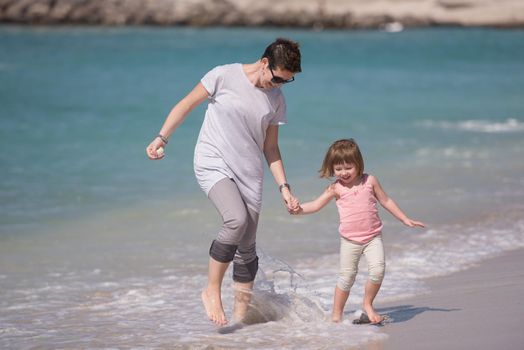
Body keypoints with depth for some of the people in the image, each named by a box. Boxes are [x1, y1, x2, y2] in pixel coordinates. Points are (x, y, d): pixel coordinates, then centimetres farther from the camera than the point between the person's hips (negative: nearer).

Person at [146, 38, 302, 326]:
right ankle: (212, 291, -13)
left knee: (247, 247, 3)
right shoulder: (224, 76, -8)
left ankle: (240, 313, 16)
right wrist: (161, 138, -9)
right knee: (237, 220, -29)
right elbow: (186, 105, -1)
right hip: (213, 165, -5)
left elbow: (270, 148, 14)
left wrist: (284, 187, 7)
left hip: (249, 175, 5)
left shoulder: (276, 100, 7)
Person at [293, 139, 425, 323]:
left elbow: (386, 201, 12)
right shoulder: (336, 188, -1)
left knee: (378, 269, -17)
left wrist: (406, 220, 13)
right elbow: (316, 204, -2)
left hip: (373, 237, 1)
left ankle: (368, 304, 4)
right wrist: (299, 209, -22)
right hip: (349, 240, 0)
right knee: (346, 276, 1)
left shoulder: (369, 181, 1)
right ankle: (336, 314, 13)